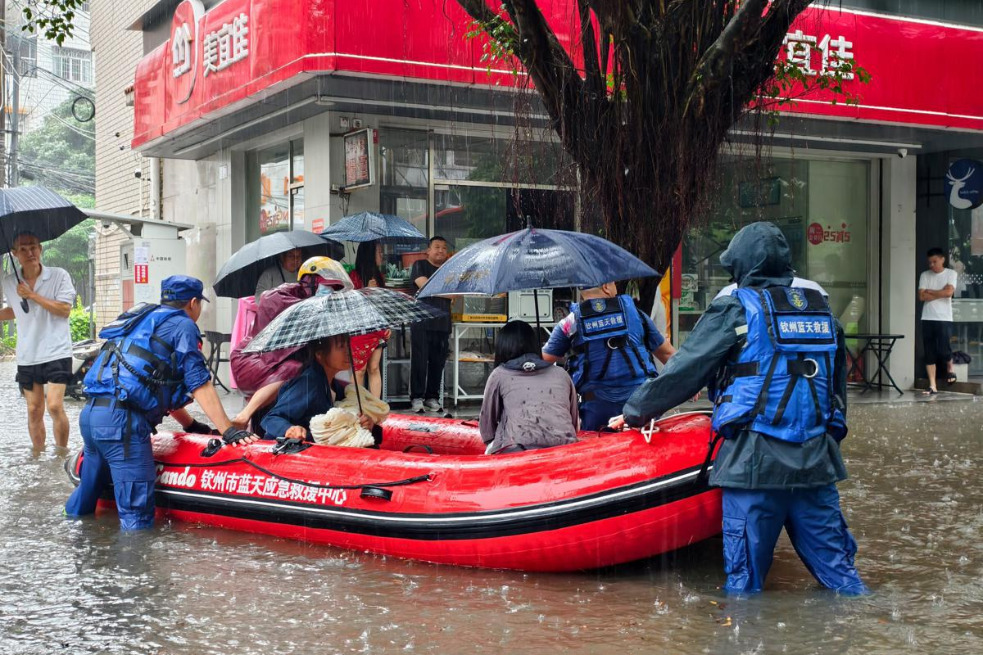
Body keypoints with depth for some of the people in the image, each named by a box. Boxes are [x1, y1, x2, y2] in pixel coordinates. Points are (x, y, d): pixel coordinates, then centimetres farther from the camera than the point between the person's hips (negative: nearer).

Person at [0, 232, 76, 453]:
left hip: (56, 353, -4)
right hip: (27, 357, 4)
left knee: (54, 405, -14)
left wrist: (32, 295, -16)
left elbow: (64, 309, -14)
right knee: (34, 410, 9)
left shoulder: (59, 276, -6)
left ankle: (62, 453, 1)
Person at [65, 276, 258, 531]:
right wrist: (228, 431, -2)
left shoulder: (144, 320, 29)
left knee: (89, 492, 24)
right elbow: (199, 383, -3)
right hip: (121, 420, -9)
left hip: (90, 413, 9)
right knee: (137, 515, -9)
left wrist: (190, 424, 37)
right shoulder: (183, 325, 3)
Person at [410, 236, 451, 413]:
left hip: (442, 322, 4)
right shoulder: (420, 265, 7)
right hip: (422, 320, -4)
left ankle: (432, 397, 9)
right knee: (419, 360, -7)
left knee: (438, 361, 2)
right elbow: (423, 285, -10)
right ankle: (416, 397, -4)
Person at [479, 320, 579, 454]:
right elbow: (574, 420, 28)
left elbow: (487, 418, 26)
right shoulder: (561, 374, 23)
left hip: (517, 453, -3)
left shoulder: (499, 374, 16)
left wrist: (491, 443, 44)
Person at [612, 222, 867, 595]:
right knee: (838, 569, 11)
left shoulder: (735, 310, -3)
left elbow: (683, 372, -1)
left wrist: (634, 413, 11)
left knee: (745, 578, 3)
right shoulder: (821, 309, 14)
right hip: (817, 461, 5)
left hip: (755, 463, -5)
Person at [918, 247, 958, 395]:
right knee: (929, 354, 0)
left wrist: (930, 291, -3)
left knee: (944, 349, -12)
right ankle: (933, 386, 3)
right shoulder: (925, 275, 9)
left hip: (944, 318, -3)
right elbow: (922, 296, -2)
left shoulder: (951, 274, 3)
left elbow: (949, 292, -13)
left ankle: (949, 369, 21)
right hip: (927, 319, 3)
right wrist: (940, 293, -5)